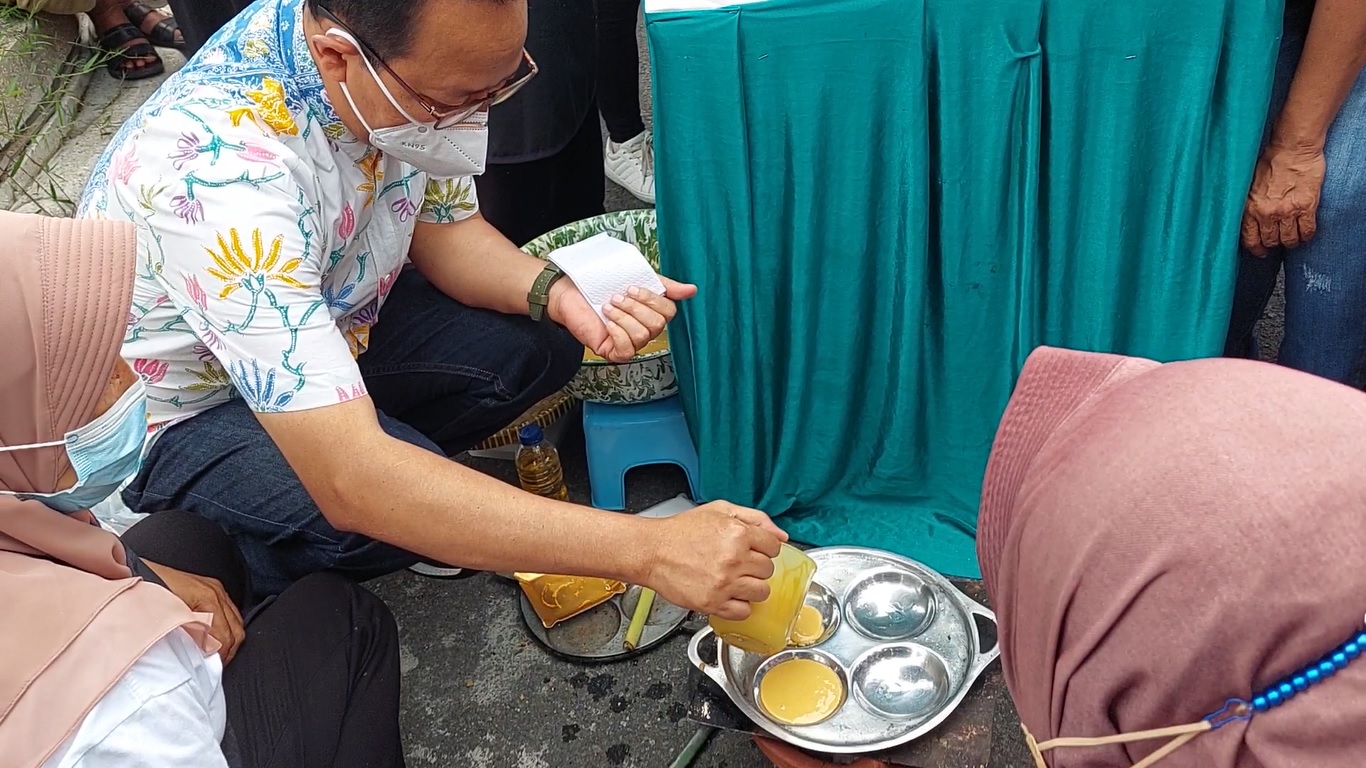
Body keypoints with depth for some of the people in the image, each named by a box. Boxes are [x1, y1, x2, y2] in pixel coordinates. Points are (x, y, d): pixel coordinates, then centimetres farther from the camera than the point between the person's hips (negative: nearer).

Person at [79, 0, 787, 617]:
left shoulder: (413, 59, -20)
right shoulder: (220, 174, -41)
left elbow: (444, 227, -3)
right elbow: (351, 483, -46)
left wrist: (559, 295, -24)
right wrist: (645, 548, -47)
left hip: (326, 318, 6)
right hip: (185, 406, -6)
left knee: (536, 345, -10)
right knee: (407, 505, -31)